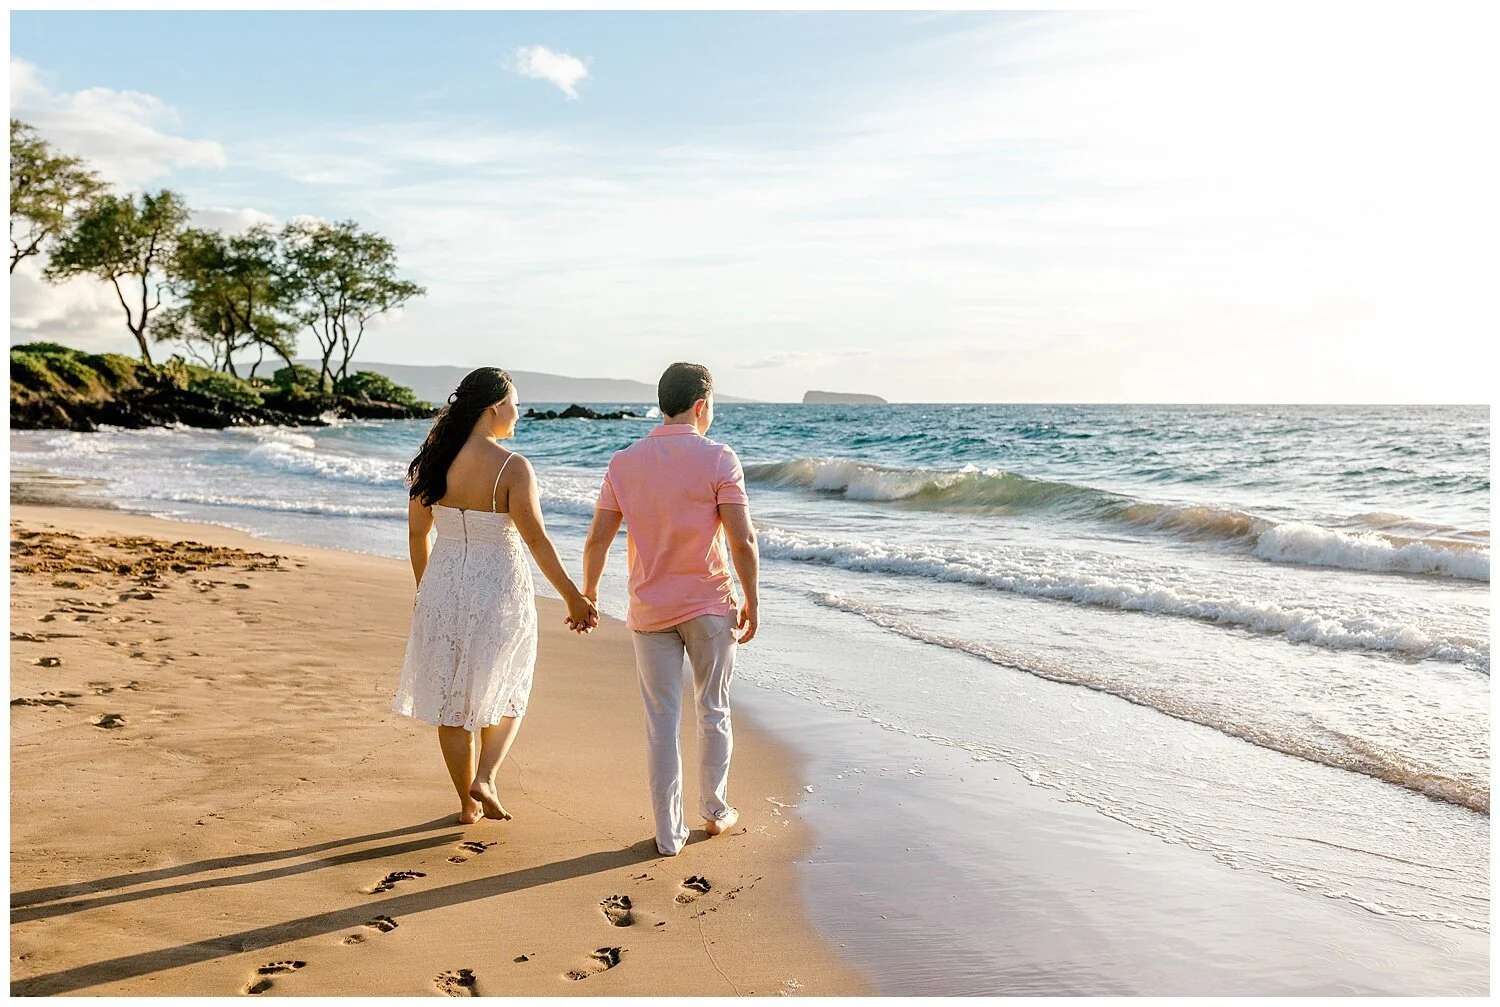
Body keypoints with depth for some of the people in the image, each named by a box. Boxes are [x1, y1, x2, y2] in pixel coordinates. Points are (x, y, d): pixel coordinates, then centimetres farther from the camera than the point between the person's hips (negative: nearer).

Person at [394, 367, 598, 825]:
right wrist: (574, 598, -12)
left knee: (452, 698, 15)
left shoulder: (434, 461, -2)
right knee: (507, 693, 20)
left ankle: (468, 803, 24)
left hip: (443, 587, 4)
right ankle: (484, 779, 4)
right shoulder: (512, 467, -17)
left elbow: (417, 533, 6)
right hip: (500, 590, -4)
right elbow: (536, 539, -18)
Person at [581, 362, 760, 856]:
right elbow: (742, 542, -15)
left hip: (649, 611, 2)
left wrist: (587, 594, 12)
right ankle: (715, 810, 31)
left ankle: (669, 833, 15)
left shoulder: (624, 462, -2)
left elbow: (597, 540, -2)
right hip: (710, 607, -2)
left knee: (661, 722, 9)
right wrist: (751, 602, -4)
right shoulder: (718, 459, -11)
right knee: (714, 712, 17)